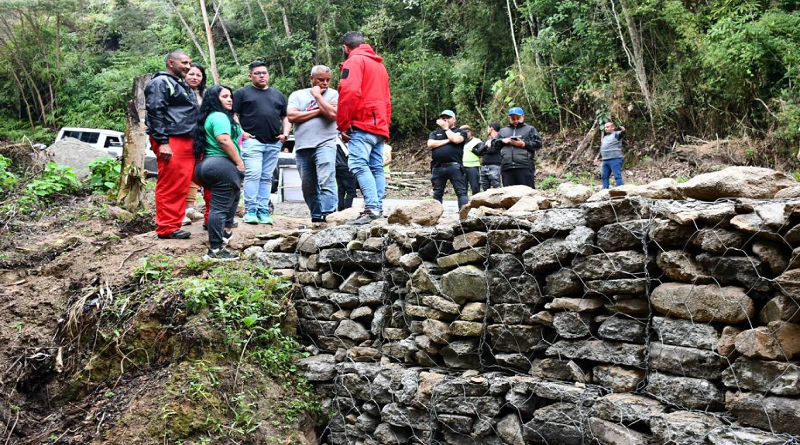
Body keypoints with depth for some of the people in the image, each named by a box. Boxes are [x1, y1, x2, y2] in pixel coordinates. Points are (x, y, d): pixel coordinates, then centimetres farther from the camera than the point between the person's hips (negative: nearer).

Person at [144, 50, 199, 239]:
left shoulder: (182, 84, 25)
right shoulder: (160, 83, -5)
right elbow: (155, 112, -15)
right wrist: (162, 142, -22)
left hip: (186, 142, 9)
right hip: (170, 141, -9)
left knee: (181, 186, 9)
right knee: (170, 187, -9)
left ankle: (174, 224, 15)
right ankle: (167, 228, -5)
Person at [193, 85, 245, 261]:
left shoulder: (210, 117, 24)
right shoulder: (219, 116, -9)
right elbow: (224, 140, -22)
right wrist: (240, 163, -16)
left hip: (210, 164, 11)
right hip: (223, 165, -11)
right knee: (220, 207, -10)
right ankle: (215, 250, -10)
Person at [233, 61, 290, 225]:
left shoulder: (278, 95, 22)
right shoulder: (242, 93, 9)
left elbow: (286, 117, 23)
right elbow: (233, 115, 3)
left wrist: (285, 133, 5)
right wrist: (241, 132, -10)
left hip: (274, 143, 4)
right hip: (252, 141, -4)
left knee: (266, 178, 4)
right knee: (253, 175, -13)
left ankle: (263, 210, 7)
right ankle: (250, 210, -9)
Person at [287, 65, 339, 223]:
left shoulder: (334, 94, 8)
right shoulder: (297, 95, 14)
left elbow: (333, 114, -11)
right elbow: (292, 116, -2)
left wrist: (317, 96, -1)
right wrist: (318, 111, -4)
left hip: (325, 144, -4)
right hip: (302, 147, 4)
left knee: (326, 182, -18)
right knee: (308, 187, 9)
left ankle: (327, 215, -23)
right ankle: (315, 216, 19)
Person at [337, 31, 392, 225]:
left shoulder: (354, 61, -1)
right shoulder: (379, 64, 25)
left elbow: (349, 93, -15)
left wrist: (343, 124, -11)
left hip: (362, 124, -9)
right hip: (380, 127, 9)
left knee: (359, 165, -16)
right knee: (377, 168, 6)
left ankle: (372, 208, -27)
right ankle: (378, 208, 3)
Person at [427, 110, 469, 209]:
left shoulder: (460, 132, 13)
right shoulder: (435, 133, 21)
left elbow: (456, 139, -10)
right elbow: (430, 144, 1)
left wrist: (445, 127, 3)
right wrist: (448, 140, -3)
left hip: (454, 167, -3)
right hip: (438, 168, 3)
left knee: (461, 191, -10)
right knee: (437, 193, 6)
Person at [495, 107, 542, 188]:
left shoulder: (530, 129, 16)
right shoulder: (503, 131, 27)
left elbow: (538, 143, 5)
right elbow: (494, 144, 20)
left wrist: (523, 144, -7)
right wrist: (502, 140, 0)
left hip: (524, 167, -3)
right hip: (506, 167, 3)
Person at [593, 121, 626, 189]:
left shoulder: (616, 134, 1)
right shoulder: (604, 138, 24)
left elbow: (621, 134, -23)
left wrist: (623, 131, -45)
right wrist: (597, 157, 20)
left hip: (615, 159, -8)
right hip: (605, 160, 8)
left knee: (617, 176, -11)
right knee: (604, 176, 9)